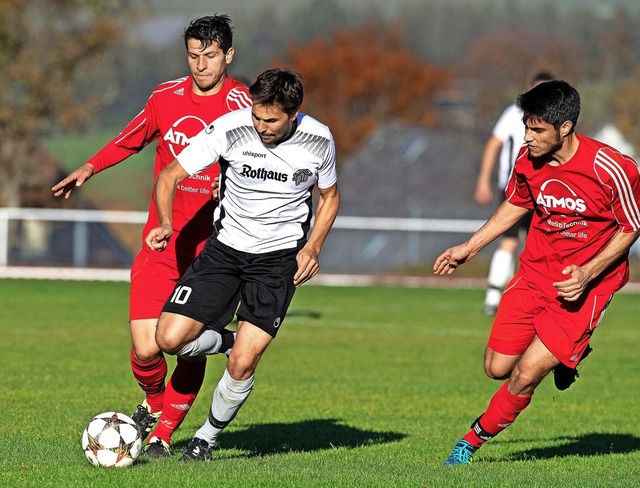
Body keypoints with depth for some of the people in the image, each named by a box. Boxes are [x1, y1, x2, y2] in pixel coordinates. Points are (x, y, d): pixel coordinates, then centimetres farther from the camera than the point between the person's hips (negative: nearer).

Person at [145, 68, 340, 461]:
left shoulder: (318, 140, -11)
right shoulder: (229, 128, -17)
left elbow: (329, 196, 9)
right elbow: (170, 176, -9)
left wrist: (311, 248, -6)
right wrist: (166, 226, -27)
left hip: (279, 258, -1)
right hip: (226, 247, 1)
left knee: (242, 366, -11)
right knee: (170, 339, -13)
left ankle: (207, 438, 14)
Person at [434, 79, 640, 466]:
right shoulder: (528, 159, -7)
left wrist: (586, 274, -20)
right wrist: (470, 247, 13)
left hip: (588, 283, -5)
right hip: (536, 271, 6)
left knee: (525, 375, -12)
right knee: (498, 368, 4)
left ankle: (475, 439, 11)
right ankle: (567, 350, 32)